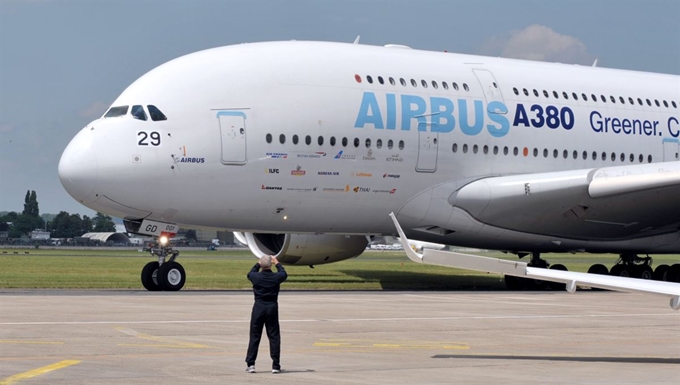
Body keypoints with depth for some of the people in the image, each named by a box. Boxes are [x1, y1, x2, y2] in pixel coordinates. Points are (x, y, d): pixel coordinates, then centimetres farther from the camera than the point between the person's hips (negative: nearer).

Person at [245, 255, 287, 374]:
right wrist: (277, 263, 30)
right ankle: (276, 365, 4)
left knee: (254, 336, 5)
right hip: (272, 308, 0)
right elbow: (284, 274, 18)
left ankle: (250, 364, 4)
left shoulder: (256, 277, -8)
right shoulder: (276, 277, -7)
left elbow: (250, 273, 17)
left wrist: (258, 264, 29)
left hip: (258, 308, 0)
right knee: (274, 336, 5)